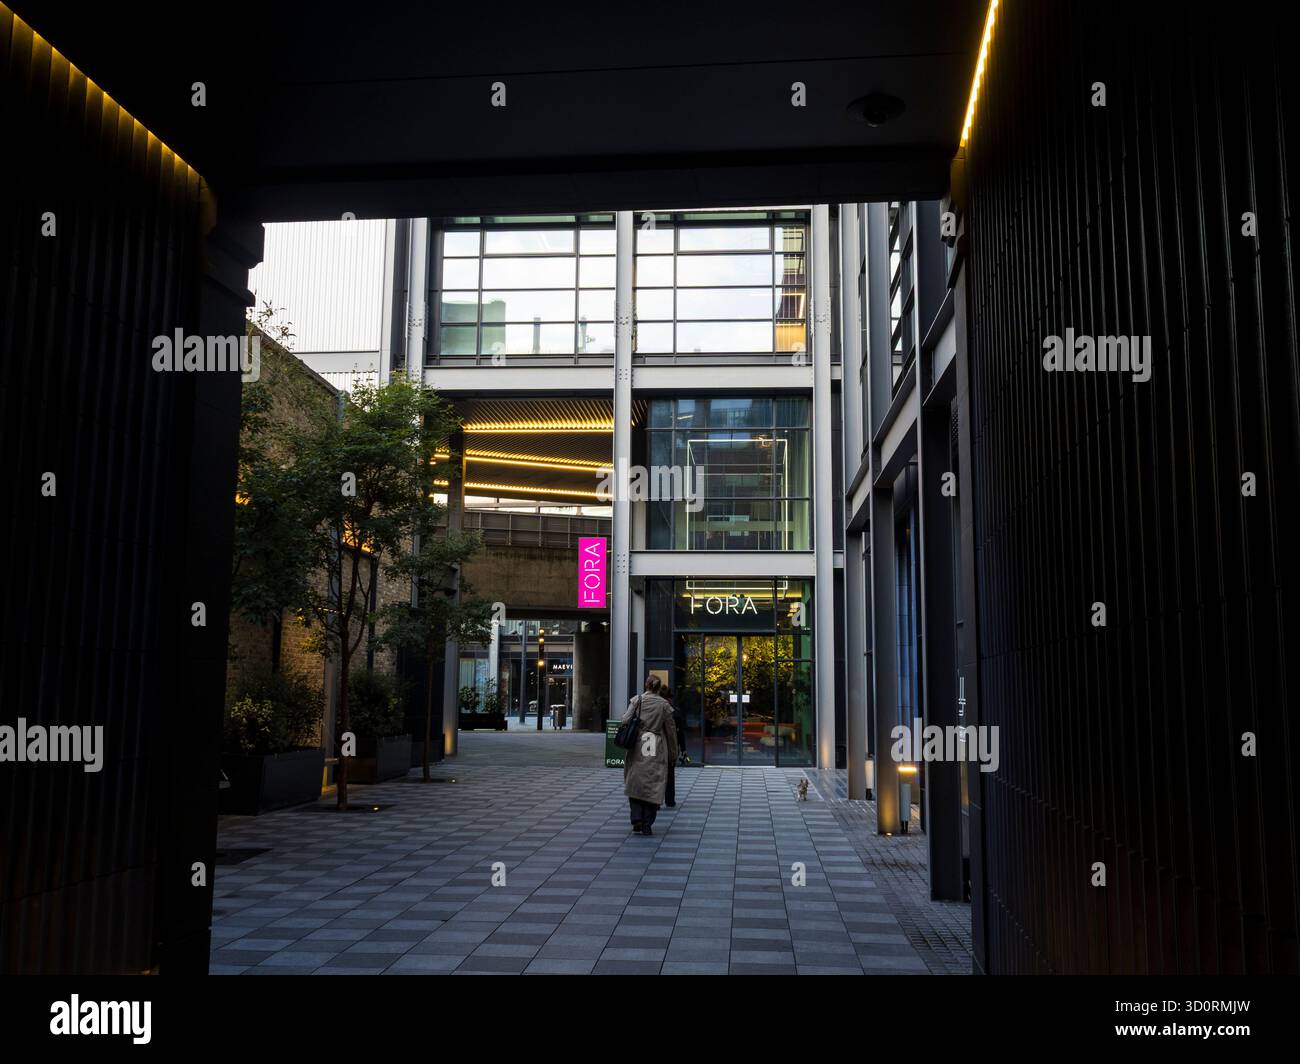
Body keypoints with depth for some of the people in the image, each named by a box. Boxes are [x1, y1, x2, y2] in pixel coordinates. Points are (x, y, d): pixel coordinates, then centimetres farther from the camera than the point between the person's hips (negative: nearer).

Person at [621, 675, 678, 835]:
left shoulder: (636, 701, 1)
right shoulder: (664, 705, 2)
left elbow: (625, 721, -7)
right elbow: (671, 730, 7)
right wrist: (673, 754, 15)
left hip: (637, 750, 0)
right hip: (657, 752, 0)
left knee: (635, 785, 10)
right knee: (653, 787, 5)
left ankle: (637, 822, -1)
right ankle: (647, 826, 4)